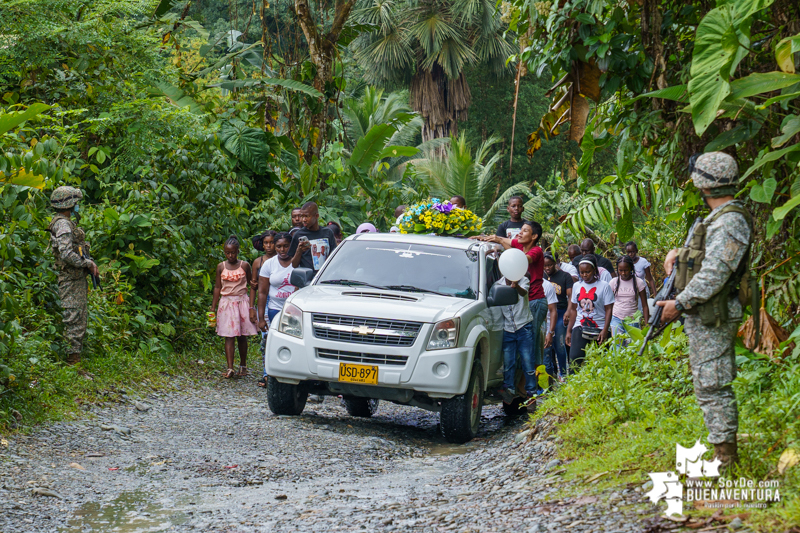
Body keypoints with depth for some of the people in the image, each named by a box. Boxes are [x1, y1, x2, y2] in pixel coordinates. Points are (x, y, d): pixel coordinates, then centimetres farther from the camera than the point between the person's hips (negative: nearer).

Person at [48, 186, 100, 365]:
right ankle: (73, 358, -8)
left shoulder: (66, 223, 17)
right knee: (74, 319, -9)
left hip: (77, 278, 10)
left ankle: (76, 355, 20)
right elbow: (66, 254, -25)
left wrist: (89, 263, 11)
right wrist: (87, 263, -14)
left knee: (81, 318, 14)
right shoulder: (63, 224, -15)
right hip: (71, 280, -10)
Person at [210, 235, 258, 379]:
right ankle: (230, 368, -15)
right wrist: (213, 307, 7)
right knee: (229, 337, -7)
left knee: (242, 337, 6)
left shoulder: (244, 265, 1)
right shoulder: (221, 267, 4)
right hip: (226, 302, 0)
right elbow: (217, 287, 9)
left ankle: (243, 366, 18)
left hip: (242, 302, 0)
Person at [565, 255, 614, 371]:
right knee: (574, 357, -13)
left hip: (599, 330, -3)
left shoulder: (603, 286, -2)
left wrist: (605, 330, -13)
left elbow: (608, 309, -4)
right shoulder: (577, 286, 10)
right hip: (580, 328, 3)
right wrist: (569, 331, 13)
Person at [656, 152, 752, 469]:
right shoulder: (718, 218, 15)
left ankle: (725, 458, -5)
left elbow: (715, 273, -23)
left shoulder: (730, 221, -18)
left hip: (712, 318, -10)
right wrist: (679, 253, 12)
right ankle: (725, 452, 20)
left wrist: (679, 303, -18)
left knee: (712, 387, -8)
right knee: (712, 386, 14)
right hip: (705, 315, 10)